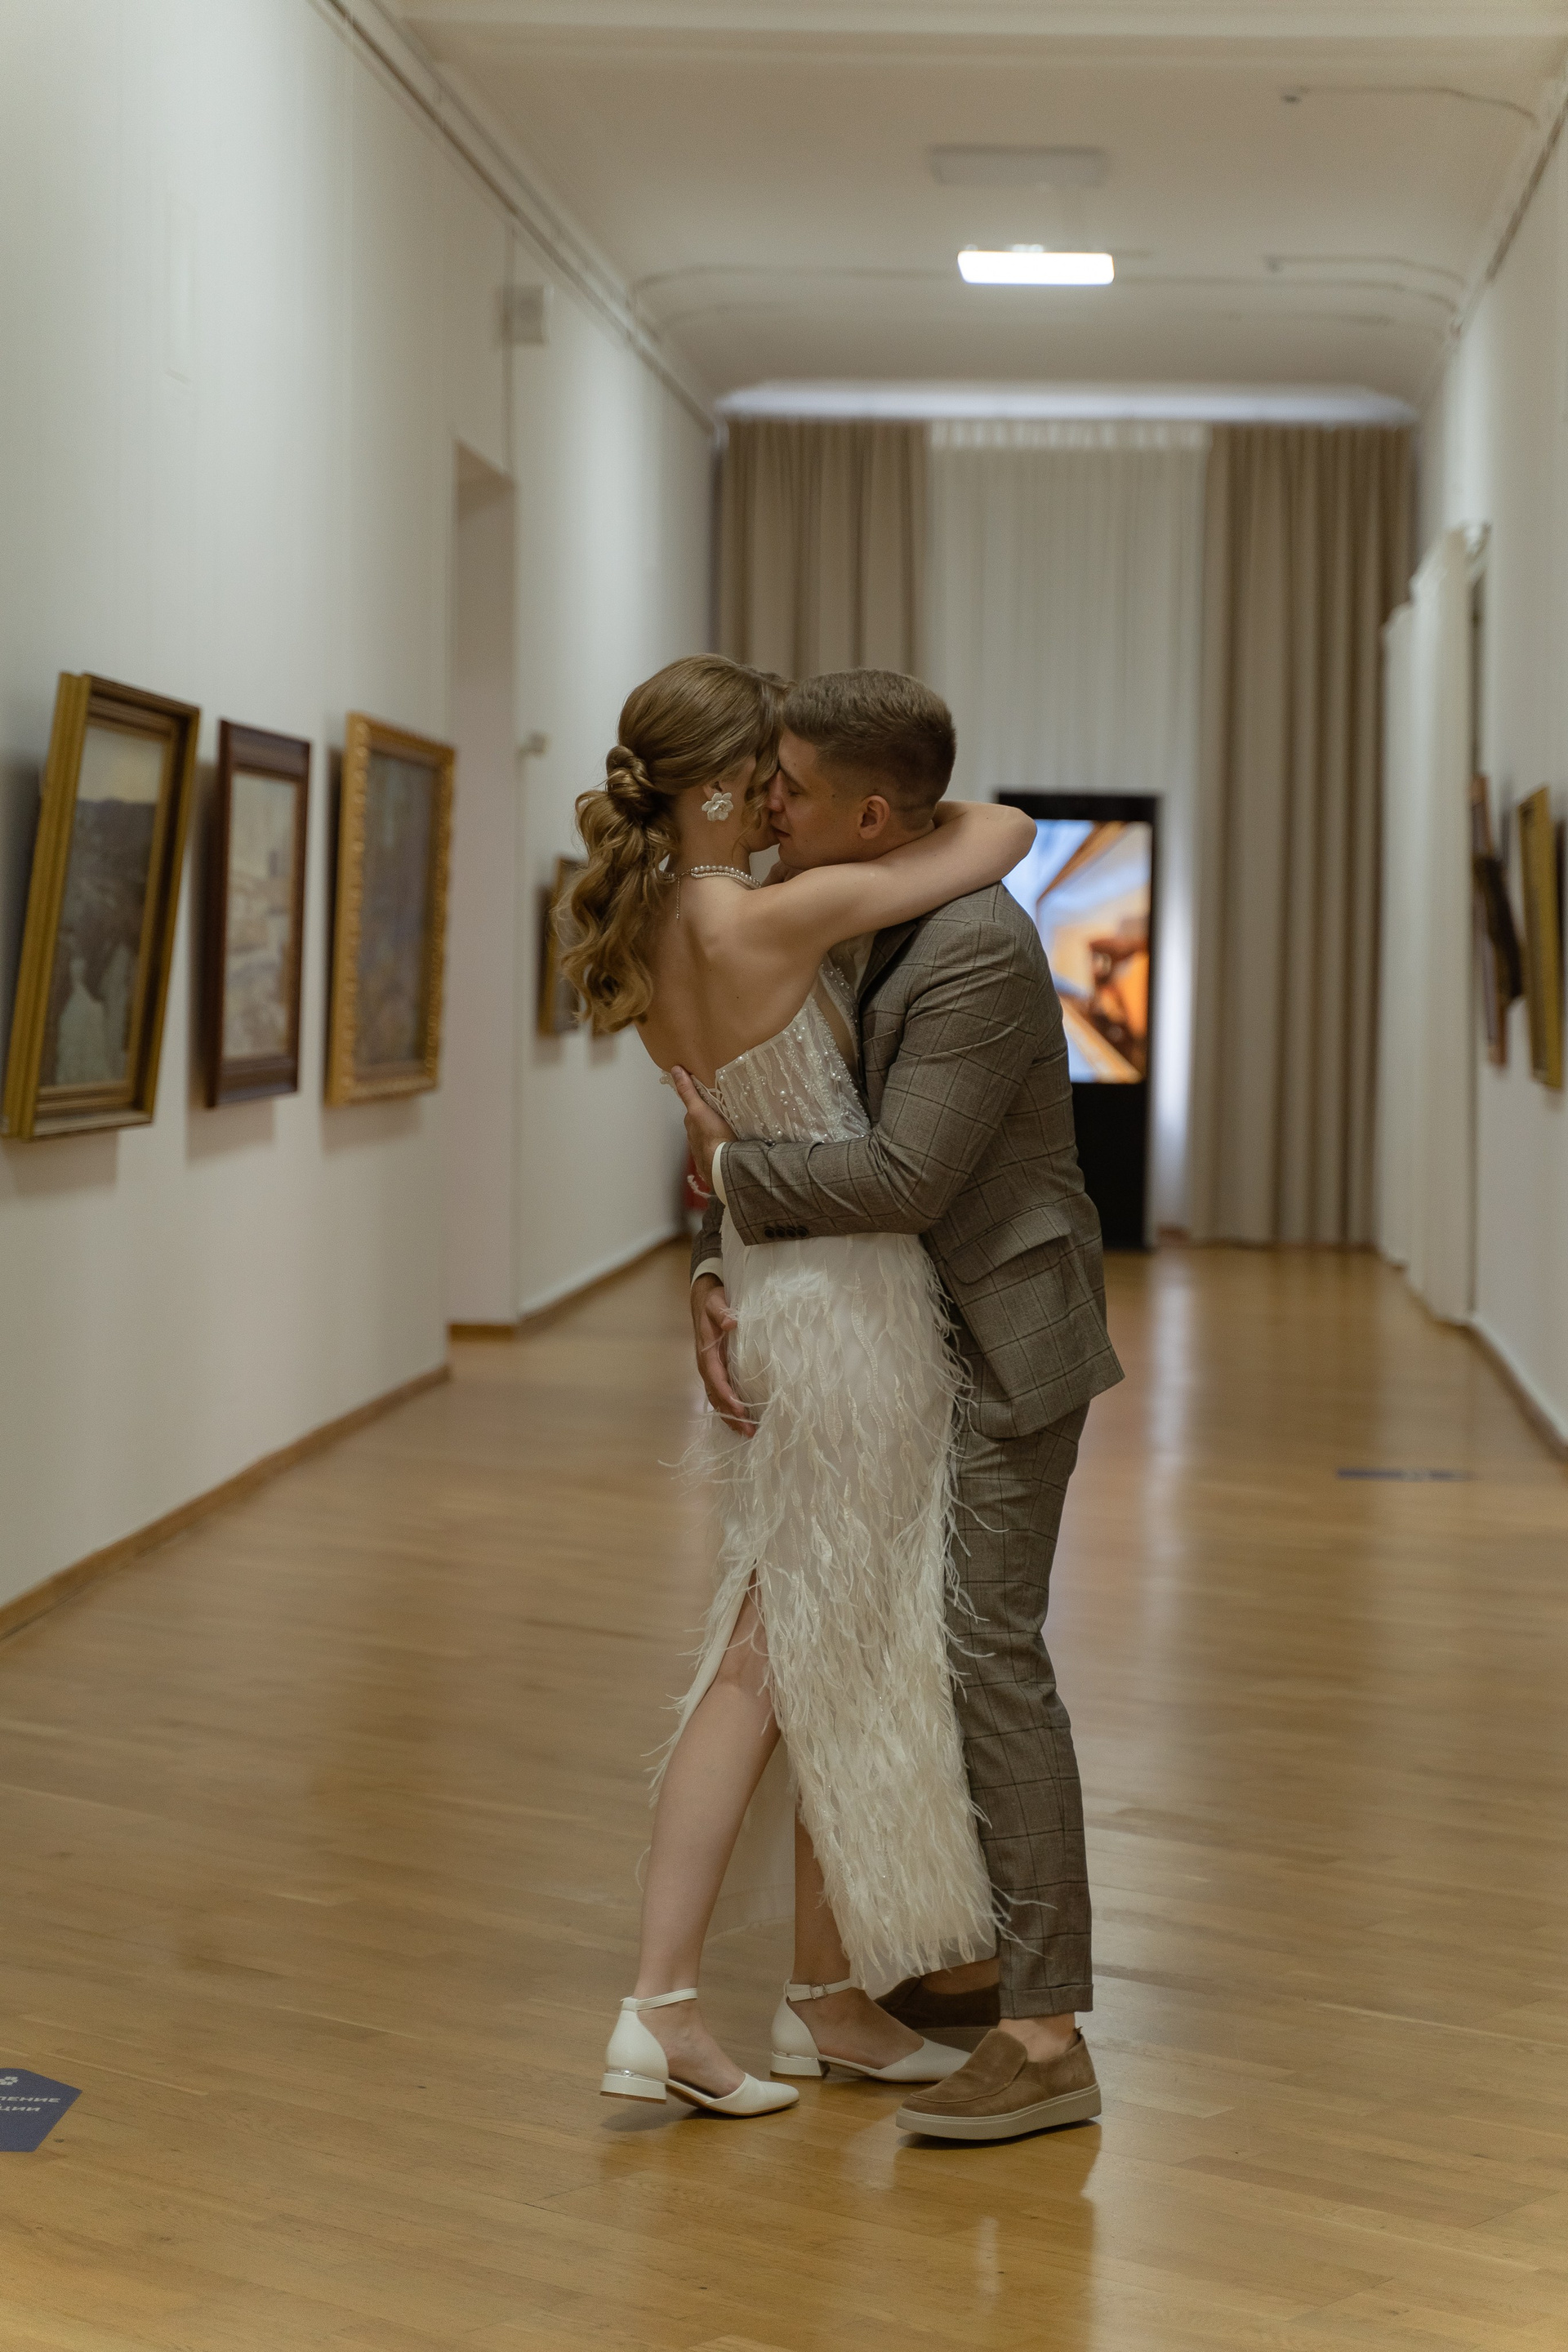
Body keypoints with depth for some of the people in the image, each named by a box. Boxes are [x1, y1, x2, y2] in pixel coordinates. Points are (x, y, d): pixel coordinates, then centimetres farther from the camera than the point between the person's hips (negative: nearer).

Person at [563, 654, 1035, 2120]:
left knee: (766, 1658, 11)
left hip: (764, 1290, 8)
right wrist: (919, 825, 6)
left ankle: (664, 2004, 13)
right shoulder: (768, 921, -21)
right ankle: (828, 1995, 19)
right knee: (846, 1662, 6)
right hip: (850, 1296, -8)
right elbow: (1007, 834, -14)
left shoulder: (647, 938, 2)